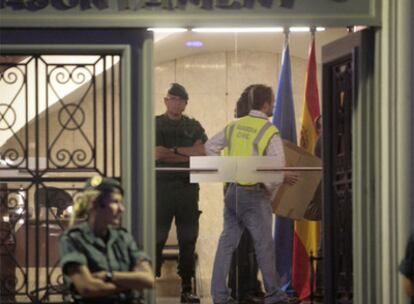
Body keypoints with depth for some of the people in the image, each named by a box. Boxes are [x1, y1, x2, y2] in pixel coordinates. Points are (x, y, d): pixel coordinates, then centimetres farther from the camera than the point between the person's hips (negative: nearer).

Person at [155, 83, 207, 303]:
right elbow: (157, 154, -9)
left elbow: (202, 152, 1)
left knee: (188, 239, 4)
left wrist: (174, 150, -10)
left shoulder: (194, 126, 13)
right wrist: (187, 156, -6)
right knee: (157, 238, -4)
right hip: (162, 185, -3)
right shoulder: (155, 125, 3)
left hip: (188, 187, 3)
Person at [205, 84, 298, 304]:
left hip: (232, 191, 6)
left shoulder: (234, 127, 6)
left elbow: (210, 147, 14)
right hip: (254, 195, -6)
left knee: (227, 242, 9)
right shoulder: (270, 133, -12)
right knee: (264, 245, 3)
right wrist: (270, 191, -2)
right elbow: (278, 168, -18)